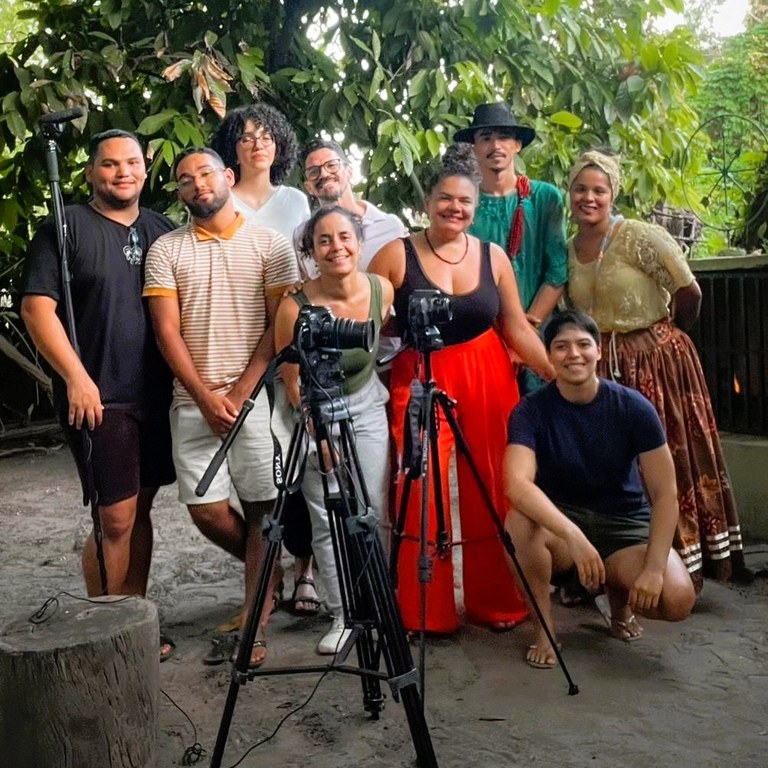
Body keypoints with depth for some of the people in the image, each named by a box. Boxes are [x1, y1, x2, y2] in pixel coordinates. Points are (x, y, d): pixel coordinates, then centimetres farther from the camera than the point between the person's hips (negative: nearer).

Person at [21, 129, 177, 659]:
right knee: (115, 518, -6)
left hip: (155, 394, 6)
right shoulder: (65, 228, -2)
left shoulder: (161, 231, 13)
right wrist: (75, 377, -17)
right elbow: (36, 308, -9)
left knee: (140, 510, 11)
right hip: (98, 398, -5)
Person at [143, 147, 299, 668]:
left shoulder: (270, 244, 3)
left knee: (261, 507, -2)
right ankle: (266, 571, 28)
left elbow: (280, 328, -2)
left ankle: (257, 620, 6)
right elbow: (167, 331, 1)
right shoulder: (166, 250, 8)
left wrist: (239, 393, -10)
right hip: (194, 401, 2)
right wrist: (205, 396, -9)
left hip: (256, 394, -2)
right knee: (206, 509, 1)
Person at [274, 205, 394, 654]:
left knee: (373, 511, 2)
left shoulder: (381, 289, -13)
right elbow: (293, 382, -13)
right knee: (327, 519, 0)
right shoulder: (297, 306, -23)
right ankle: (344, 616, 11)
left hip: (367, 405, 3)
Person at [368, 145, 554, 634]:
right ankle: (426, 613, 12)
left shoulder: (493, 256, 6)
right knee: (422, 496, -4)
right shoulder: (396, 255, -3)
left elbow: (518, 327, 9)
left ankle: (496, 602, 22)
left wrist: (559, 375, 3)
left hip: (489, 379, 3)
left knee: (492, 494, 6)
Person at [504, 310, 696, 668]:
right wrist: (574, 535, -45)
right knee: (519, 521, -35)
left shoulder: (633, 407, -13)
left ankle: (619, 594, 12)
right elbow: (517, 483, -31)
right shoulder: (531, 410, -15)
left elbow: (665, 494, -12)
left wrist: (653, 568, -23)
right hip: (560, 521, -1)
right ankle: (544, 626, -10)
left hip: (625, 522, 1)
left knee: (677, 599, -25)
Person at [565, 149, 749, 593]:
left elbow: (689, 293, -9)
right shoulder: (568, 251, 7)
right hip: (599, 368, 6)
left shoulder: (641, 238, -12)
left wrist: (663, 336, 3)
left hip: (656, 363, -5)